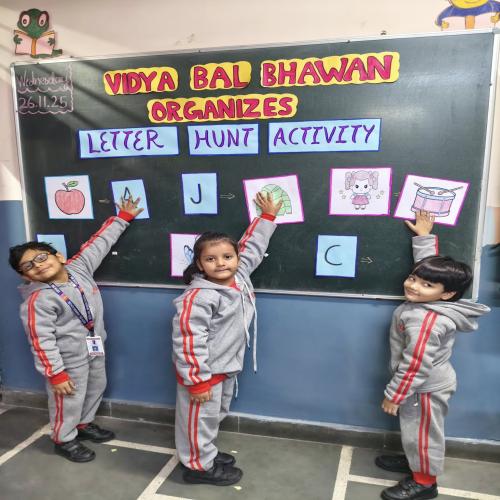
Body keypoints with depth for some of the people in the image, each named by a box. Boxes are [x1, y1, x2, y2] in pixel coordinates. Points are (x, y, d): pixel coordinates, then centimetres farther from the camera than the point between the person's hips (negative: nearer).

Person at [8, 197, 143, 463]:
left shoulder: (78, 267, -8)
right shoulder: (38, 301, -24)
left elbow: (100, 242, -1)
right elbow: (41, 341, -23)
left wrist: (123, 217, 1)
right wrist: (55, 373, -22)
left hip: (94, 348, 7)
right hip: (68, 358, -7)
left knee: (96, 388, 23)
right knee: (69, 400, 10)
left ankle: (84, 424, 48)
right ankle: (64, 440, 35)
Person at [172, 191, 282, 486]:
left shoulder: (241, 275, -4)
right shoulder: (198, 297, -28)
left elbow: (252, 246, 12)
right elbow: (188, 341, -27)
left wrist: (267, 217, 17)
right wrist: (197, 380, -24)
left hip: (227, 367, 8)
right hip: (204, 371, -8)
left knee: (216, 415, 25)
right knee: (200, 419, 11)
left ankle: (207, 452, 46)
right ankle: (199, 466, 31)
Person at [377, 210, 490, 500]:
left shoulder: (426, 321, -33)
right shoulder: (433, 304, -7)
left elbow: (416, 364, -30)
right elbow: (429, 262, 10)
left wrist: (394, 395, -21)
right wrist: (424, 236, 15)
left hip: (426, 387, -9)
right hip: (428, 382, 9)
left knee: (422, 432, 10)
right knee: (415, 428, 25)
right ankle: (415, 460, 45)